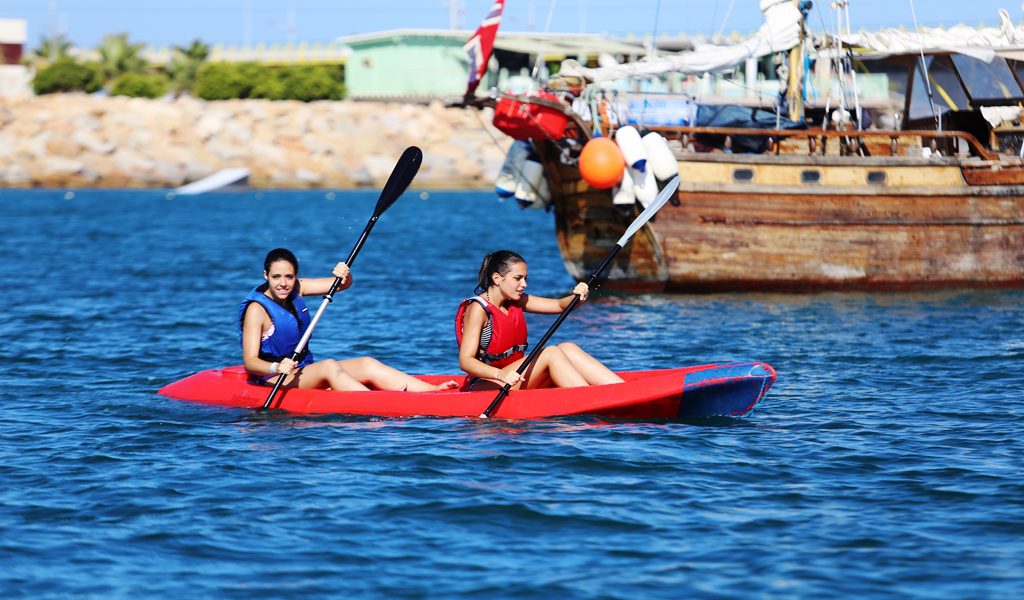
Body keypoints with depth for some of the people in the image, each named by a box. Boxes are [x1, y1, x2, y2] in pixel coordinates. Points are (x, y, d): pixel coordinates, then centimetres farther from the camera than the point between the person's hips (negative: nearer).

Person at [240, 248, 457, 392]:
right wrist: (276, 368, -42)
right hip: (272, 379, -8)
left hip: (306, 372, 8)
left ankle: (432, 392, -19)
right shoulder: (257, 309, -16)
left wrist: (344, 275, -17)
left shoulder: (296, 289, 5)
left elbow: (341, 285, 7)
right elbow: (250, 361, -22)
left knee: (367, 365, -8)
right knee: (329, 366, -32)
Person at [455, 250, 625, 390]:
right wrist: (500, 375, -38)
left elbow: (560, 305, 9)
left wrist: (578, 297, -15)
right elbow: (465, 361, -22)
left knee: (567, 349, -10)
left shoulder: (516, 302, 11)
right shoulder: (478, 309, -13)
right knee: (551, 354, -22)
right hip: (485, 386, -8)